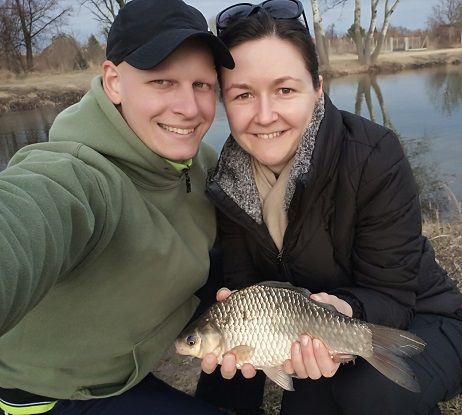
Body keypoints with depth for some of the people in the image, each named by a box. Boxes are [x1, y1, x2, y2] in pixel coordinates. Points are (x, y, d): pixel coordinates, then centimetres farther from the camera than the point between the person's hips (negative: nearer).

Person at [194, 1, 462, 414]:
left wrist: (346, 311, -44)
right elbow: (242, 280, -12)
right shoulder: (227, 177, -13)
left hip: (415, 322, -3)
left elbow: (390, 295, -22)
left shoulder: (375, 157, -27)